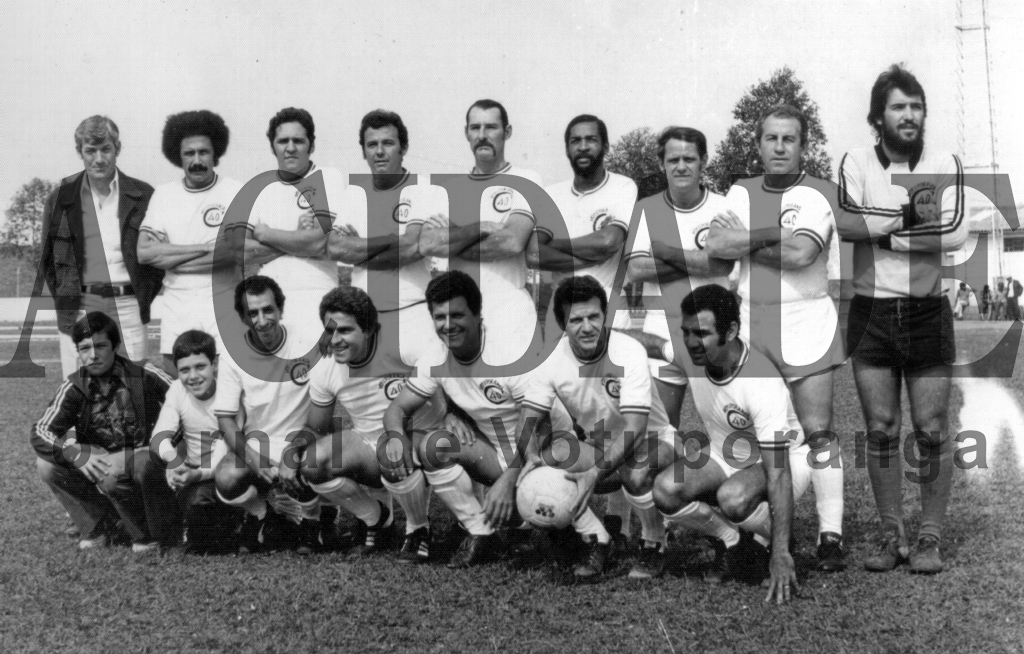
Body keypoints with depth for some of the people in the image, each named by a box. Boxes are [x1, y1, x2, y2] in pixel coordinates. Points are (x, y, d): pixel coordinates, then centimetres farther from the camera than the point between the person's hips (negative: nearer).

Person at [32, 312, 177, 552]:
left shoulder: (144, 376, -14)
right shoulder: (74, 387, -6)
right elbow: (40, 433, -13)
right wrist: (78, 455, -31)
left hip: (147, 462, -4)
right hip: (98, 464, 4)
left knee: (112, 473, -34)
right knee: (47, 465, -15)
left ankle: (152, 534, -8)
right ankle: (98, 527, 2)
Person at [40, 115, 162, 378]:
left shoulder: (142, 196, 4)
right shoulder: (61, 198, 6)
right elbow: (49, 259, 14)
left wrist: (144, 298, 3)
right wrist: (64, 300, 6)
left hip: (128, 307, 0)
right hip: (80, 308, 0)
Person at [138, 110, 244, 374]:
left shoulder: (237, 192, 1)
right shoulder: (164, 194, 10)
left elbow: (240, 252, -12)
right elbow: (144, 253, -1)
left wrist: (168, 255, -8)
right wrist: (207, 248, -8)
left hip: (223, 301, -3)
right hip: (177, 305, 3)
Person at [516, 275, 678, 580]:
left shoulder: (629, 352, -26)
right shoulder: (554, 361, -13)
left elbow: (634, 428, -33)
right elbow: (527, 420, -11)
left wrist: (595, 474, -43)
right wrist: (531, 456, -34)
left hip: (651, 443, -4)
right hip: (599, 449, 4)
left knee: (634, 472, -37)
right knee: (547, 459, -21)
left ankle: (654, 546, -6)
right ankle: (598, 542, -1)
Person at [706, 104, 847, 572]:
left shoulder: (814, 200, -3)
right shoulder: (740, 194, 12)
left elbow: (801, 253, -21)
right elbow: (714, 246, -4)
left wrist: (744, 239, -8)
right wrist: (773, 234, -12)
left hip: (805, 325, -4)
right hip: (749, 323, 4)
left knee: (818, 431, -7)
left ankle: (831, 533, -4)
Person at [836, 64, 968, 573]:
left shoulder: (944, 165, 2)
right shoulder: (856, 163, 1)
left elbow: (955, 234, -14)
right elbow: (845, 222, -18)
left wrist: (883, 233, -14)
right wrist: (909, 215, -17)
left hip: (927, 312, 0)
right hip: (871, 311, 0)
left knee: (932, 430, 1)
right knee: (881, 429, 4)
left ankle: (930, 539, 13)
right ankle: (892, 537, 15)